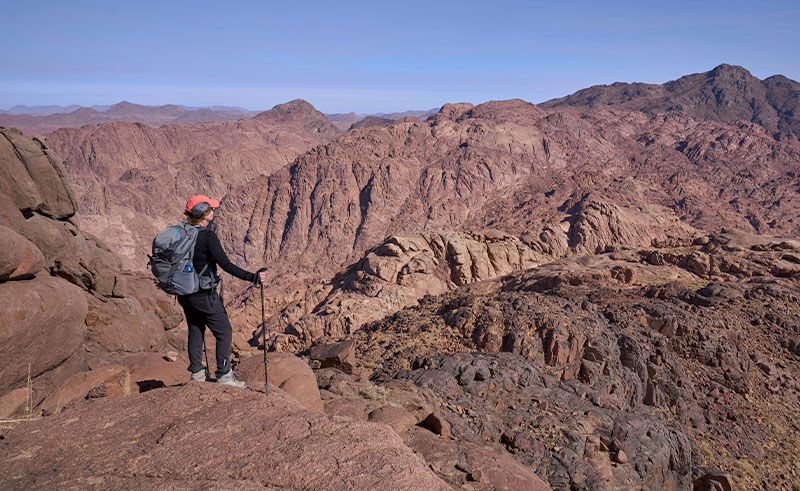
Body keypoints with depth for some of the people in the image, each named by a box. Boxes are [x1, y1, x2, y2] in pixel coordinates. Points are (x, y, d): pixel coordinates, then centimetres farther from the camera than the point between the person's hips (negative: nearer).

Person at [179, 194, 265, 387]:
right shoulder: (208, 236, -21)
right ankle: (223, 375, 12)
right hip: (204, 296, -8)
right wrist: (252, 277, -28)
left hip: (185, 294, 8)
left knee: (195, 331, 20)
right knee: (224, 333, 6)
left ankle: (197, 372, 32)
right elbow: (226, 265, -27)